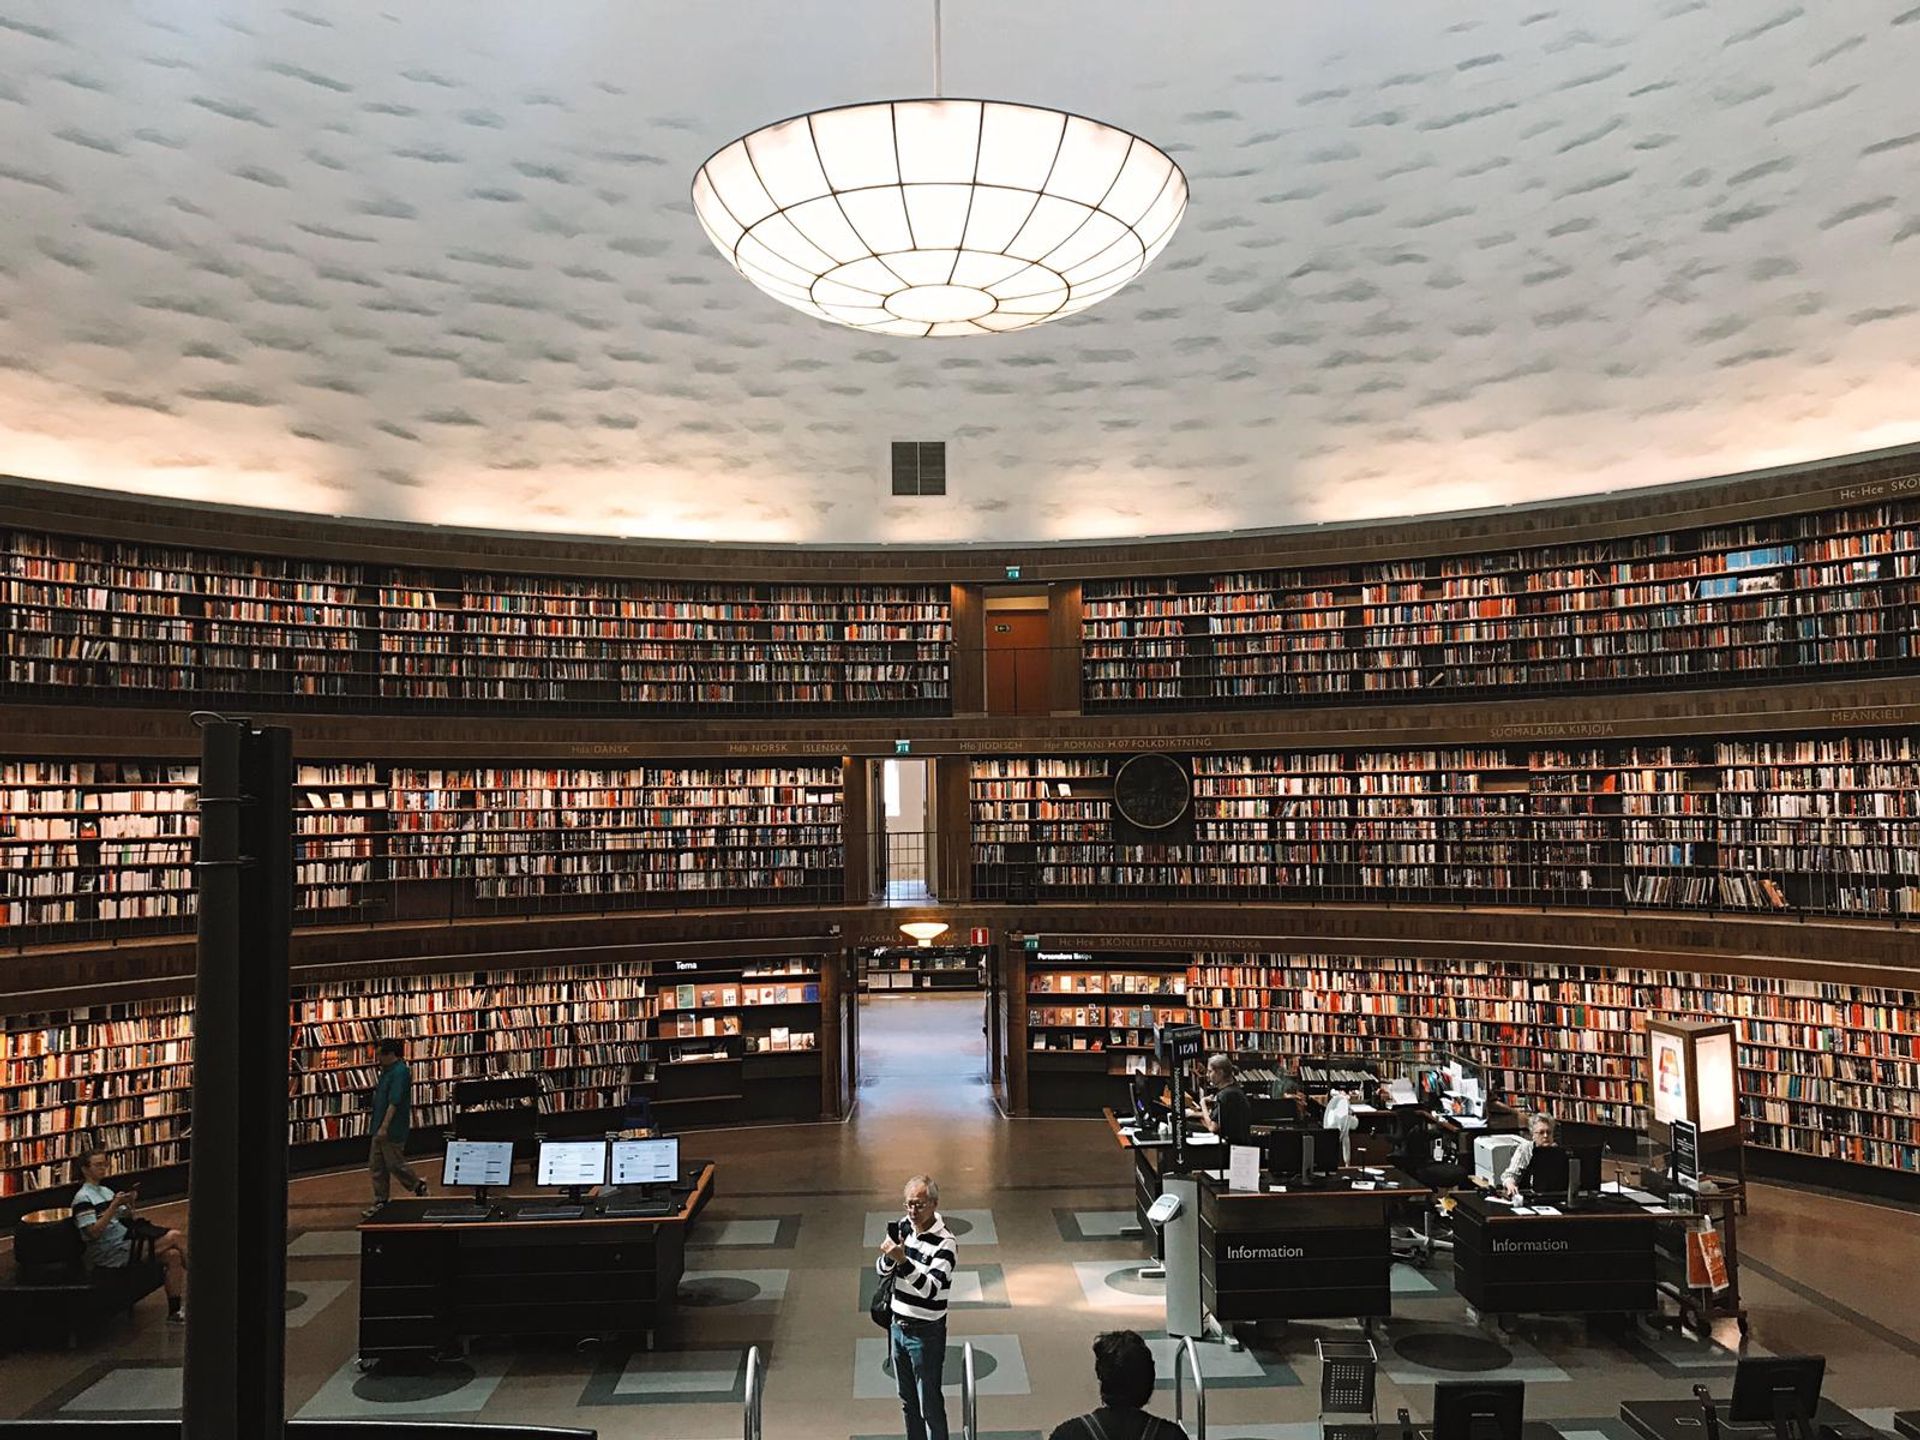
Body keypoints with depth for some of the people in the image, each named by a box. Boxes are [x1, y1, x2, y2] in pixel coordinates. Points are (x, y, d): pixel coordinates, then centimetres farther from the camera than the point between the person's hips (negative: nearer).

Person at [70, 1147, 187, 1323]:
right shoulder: (83, 1198, -6)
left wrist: (129, 1204, -2)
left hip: (126, 1242, 8)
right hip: (110, 1254, -8)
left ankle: (175, 1311, -9)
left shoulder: (106, 1191, 19)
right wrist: (114, 1206, -21)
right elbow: (93, 1232, -17)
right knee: (175, 1236, -19)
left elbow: (127, 1220, 18)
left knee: (173, 1255, -16)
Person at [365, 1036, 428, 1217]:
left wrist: (384, 1127, -27)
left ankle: (419, 1186, 20)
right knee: (376, 1166, 11)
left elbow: (394, 1102, -25)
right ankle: (381, 1201, 18)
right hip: (380, 1127, 10)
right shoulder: (387, 1070, 12)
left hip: (393, 1129, -10)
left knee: (395, 1164, 1)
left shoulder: (400, 1072, -20)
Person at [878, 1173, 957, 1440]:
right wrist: (888, 1257, -19)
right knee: (907, 1400, 20)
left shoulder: (945, 1243, -22)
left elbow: (931, 1289, -30)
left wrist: (903, 1260, -41)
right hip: (898, 1325, 7)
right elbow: (881, 1269, 5)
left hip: (926, 1331, -6)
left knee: (930, 1405, 4)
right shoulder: (903, 1226, -1)